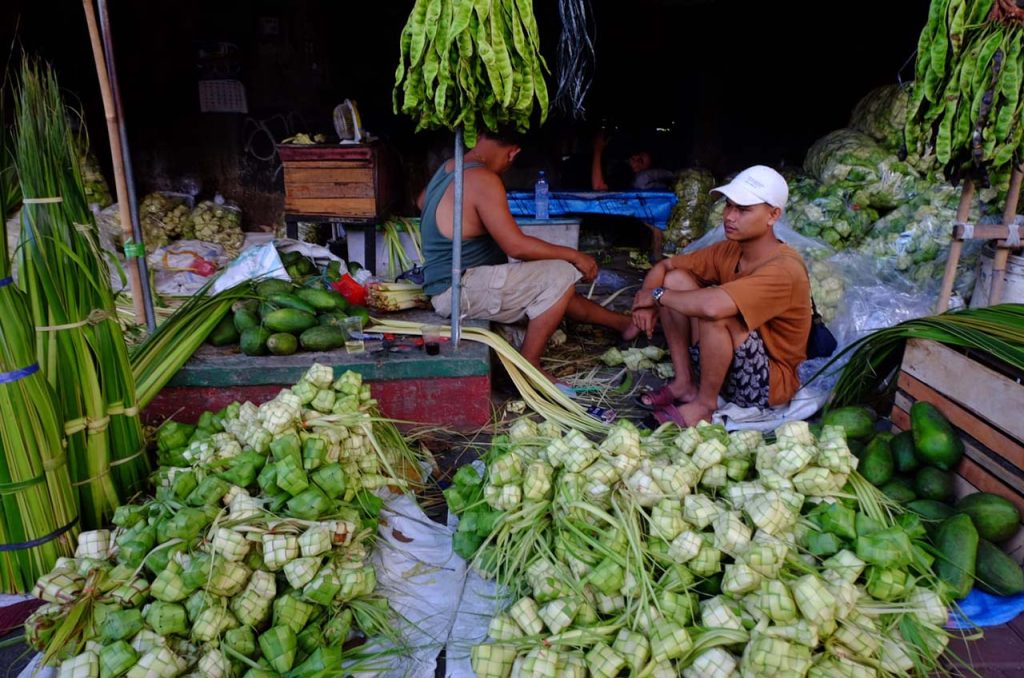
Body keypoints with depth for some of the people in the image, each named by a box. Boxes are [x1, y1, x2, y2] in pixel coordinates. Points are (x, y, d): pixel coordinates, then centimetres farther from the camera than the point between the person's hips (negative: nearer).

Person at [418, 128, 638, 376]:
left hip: (450, 283, 10)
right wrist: (574, 256, -13)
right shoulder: (482, 180, -21)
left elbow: (422, 202, 28)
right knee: (561, 274, -12)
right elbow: (517, 246, -23)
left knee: (555, 289, 16)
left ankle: (622, 321, 31)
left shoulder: (447, 167, 8)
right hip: (458, 290, -10)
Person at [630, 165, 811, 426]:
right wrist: (645, 300, -17)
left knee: (713, 313, -34)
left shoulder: (784, 269, -26)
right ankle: (685, 383, -1)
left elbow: (712, 305, -42)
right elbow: (664, 266, 5)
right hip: (723, 368, 7)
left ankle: (704, 404, -12)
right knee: (676, 279, -5)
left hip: (767, 383, -7)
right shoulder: (729, 250, -2)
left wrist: (657, 294, -24)